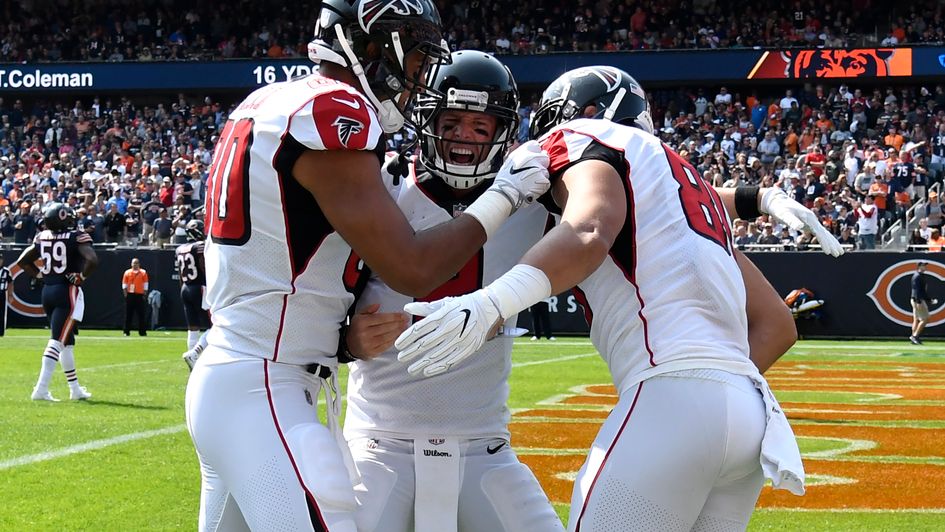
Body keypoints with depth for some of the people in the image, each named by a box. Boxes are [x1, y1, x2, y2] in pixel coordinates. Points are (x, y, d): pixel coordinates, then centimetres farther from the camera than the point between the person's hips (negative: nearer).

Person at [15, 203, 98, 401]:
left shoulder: (41, 238, 7)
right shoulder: (76, 237, -10)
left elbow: (22, 262, 13)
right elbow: (92, 260, -23)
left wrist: (40, 274, 14)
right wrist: (81, 277, -9)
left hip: (47, 291, 6)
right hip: (67, 292, -6)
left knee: (67, 341, 16)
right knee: (58, 340, -8)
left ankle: (75, 389, 23)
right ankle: (41, 388, -17)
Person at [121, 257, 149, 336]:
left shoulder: (143, 272, 6)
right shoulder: (127, 272, 8)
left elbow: (145, 285, 5)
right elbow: (124, 284, 7)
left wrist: (145, 295, -2)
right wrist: (125, 294, -3)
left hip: (139, 295, -1)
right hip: (130, 295, 1)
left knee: (141, 314, -2)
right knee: (128, 314, 2)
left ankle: (142, 332, -1)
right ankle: (126, 332, 7)